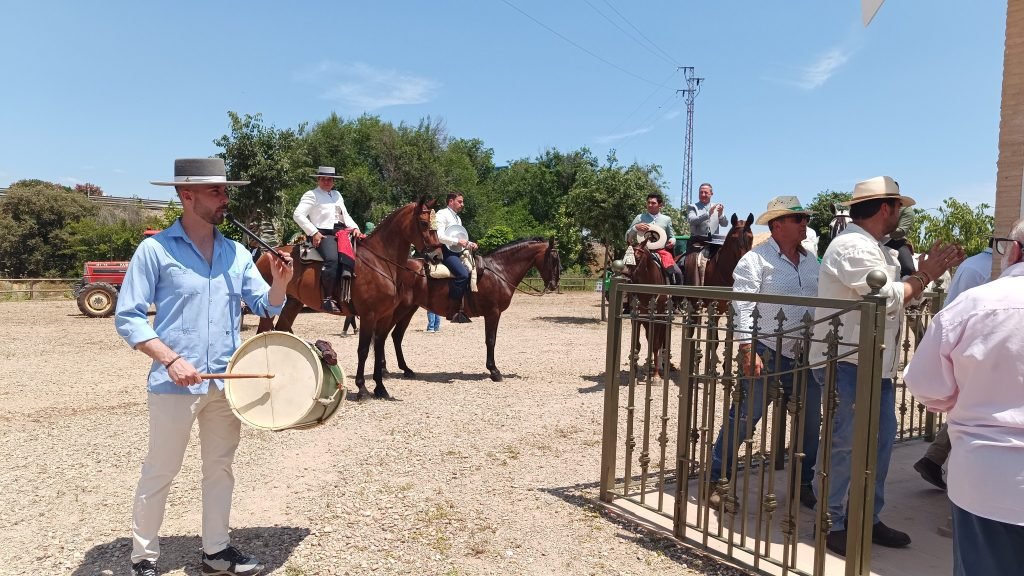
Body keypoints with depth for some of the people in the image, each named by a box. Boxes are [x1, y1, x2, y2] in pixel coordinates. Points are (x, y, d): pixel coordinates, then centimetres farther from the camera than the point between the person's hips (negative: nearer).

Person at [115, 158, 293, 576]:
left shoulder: (237, 253, 6)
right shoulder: (155, 249, -8)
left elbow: (267, 307, 6)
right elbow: (127, 317, -9)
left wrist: (280, 282, -15)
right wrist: (170, 359, -19)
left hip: (227, 382, 5)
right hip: (176, 383, -5)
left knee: (220, 468, 14)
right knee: (160, 472, 8)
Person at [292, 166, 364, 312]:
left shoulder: (337, 195, 24)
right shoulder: (312, 195, 3)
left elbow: (345, 215, 25)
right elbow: (298, 214, -7)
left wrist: (354, 228, 4)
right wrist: (314, 233, -13)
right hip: (323, 234, -8)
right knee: (332, 259, -33)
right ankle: (328, 298, -29)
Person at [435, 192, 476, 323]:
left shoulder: (457, 218, 23)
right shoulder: (442, 214, -5)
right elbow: (439, 236, -17)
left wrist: (469, 244, 9)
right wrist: (458, 241, -18)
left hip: (456, 251, 10)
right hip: (445, 251, -10)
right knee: (462, 274, -28)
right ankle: (452, 312, -26)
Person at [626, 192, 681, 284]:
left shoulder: (666, 219, 14)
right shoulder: (640, 218, 10)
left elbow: (671, 236, 24)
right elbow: (627, 238, 10)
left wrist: (672, 241, 1)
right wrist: (635, 228, -9)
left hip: (662, 250, 1)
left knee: (677, 273, -18)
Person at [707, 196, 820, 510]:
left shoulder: (811, 260, 13)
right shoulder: (755, 260, -9)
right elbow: (742, 308, -15)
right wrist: (748, 350, -21)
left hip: (806, 354, 7)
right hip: (767, 353, -7)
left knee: (811, 422, 12)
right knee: (745, 417, -2)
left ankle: (804, 484, 30)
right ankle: (717, 479, 11)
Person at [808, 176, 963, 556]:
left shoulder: (878, 249, 16)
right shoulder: (852, 247, -16)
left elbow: (902, 294, 18)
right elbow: (888, 298, -19)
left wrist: (929, 272, 4)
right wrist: (924, 276, -5)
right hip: (846, 361, -10)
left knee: (880, 439, 15)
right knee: (844, 442, -2)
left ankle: (867, 519, 28)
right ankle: (830, 524, 10)